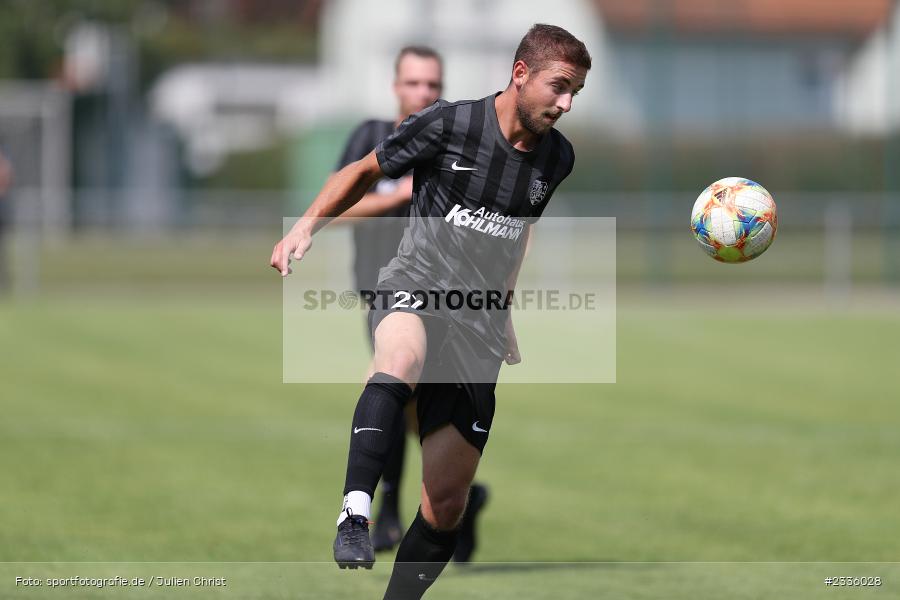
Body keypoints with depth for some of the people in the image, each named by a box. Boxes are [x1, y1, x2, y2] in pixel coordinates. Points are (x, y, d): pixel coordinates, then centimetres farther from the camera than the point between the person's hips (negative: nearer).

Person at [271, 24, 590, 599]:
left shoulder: (557, 157, 7)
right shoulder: (448, 124, -7)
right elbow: (366, 171, 8)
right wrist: (308, 225, -6)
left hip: (477, 326, 5)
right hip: (414, 289, -5)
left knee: (447, 502, 2)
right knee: (402, 359, -43)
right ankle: (355, 515, -49)